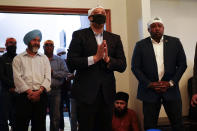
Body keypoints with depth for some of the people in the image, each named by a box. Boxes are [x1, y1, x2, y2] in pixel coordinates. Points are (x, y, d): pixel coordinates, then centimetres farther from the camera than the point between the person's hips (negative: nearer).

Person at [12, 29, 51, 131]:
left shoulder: (44, 58, 17)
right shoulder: (18, 58, 11)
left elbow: (47, 77, 6)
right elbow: (17, 77, -1)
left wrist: (39, 91, -11)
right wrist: (29, 91, -13)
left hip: (41, 96, 2)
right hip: (24, 96, -2)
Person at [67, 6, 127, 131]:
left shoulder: (115, 38, 11)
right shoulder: (79, 35, 2)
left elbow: (122, 66, 5)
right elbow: (70, 63, -7)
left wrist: (107, 59, -13)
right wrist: (95, 58, -16)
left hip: (107, 94, 3)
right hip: (86, 92, -3)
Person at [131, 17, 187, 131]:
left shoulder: (175, 42, 4)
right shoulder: (140, 45, 2)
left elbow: (182, 64, 4)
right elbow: (135, 67, 0)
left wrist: (171, 83, -6)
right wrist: (149, 84, -10)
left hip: (170, 89, 1)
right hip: (149, 90, -1)